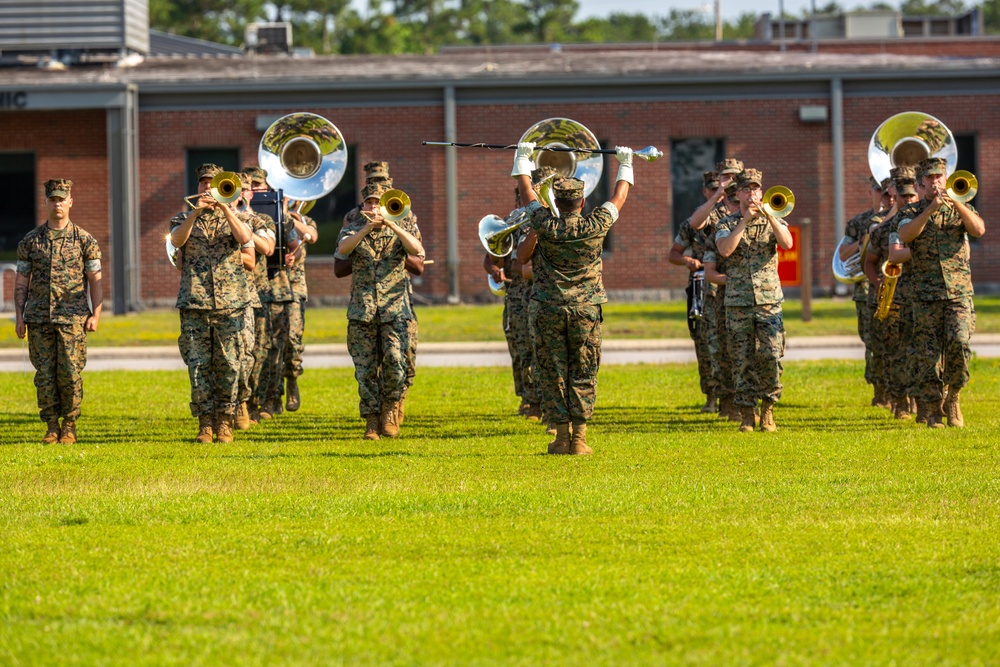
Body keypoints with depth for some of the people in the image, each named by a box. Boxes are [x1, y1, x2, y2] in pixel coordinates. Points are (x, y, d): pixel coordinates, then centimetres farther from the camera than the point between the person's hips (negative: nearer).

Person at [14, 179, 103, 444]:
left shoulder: (84, 240, 4)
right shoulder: (30, 240, 9)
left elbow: (95, 280, 4)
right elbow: (21, 281, 11)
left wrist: (95, 314, -5)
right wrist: (19, 316, 4)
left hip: (72, 318, -2)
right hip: (39, 318, 2)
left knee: (70, 373, -5)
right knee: (45, 374, 1)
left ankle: (70, 425, 7)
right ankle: (51, 426, 8)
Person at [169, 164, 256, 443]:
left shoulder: (234, 217, 13)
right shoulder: (185, 218, 13)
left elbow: (248, 250, -6)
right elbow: (177, 239, -8)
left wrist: (225, 208, -8)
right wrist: (195, 212, -20)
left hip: (230, 303, 0)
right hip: (194, 303, 0)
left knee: (228, 364, -1)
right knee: (198, 364, -3)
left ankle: (225, 422, 6)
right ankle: (205, 422, 2)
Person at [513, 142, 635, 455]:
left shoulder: (545, 226, -6)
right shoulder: (594, 227, -7)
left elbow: (526, 190, 9)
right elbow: (619, 197, 10)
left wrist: (523, 157, 23)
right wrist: (625, 164, 24)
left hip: (549, 310, 0)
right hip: (586, 310, 0)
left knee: (553, 372, 6)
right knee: (583, 374, 4)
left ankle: (562, 437, 4)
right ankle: (579, 438, 0)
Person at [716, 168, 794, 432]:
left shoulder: (773, 222, 10)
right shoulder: (727, 225, 8)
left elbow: (787, 243, -11)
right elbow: (725, 249, -13)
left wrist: (768, 215, -18)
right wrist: (745, 221, -15)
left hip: (769, 301, 0)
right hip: (738, 303, 0)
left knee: (771, 357, -11)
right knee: (742, 361, 0)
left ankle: (768, 410, 3)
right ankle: (747, 415, 6)